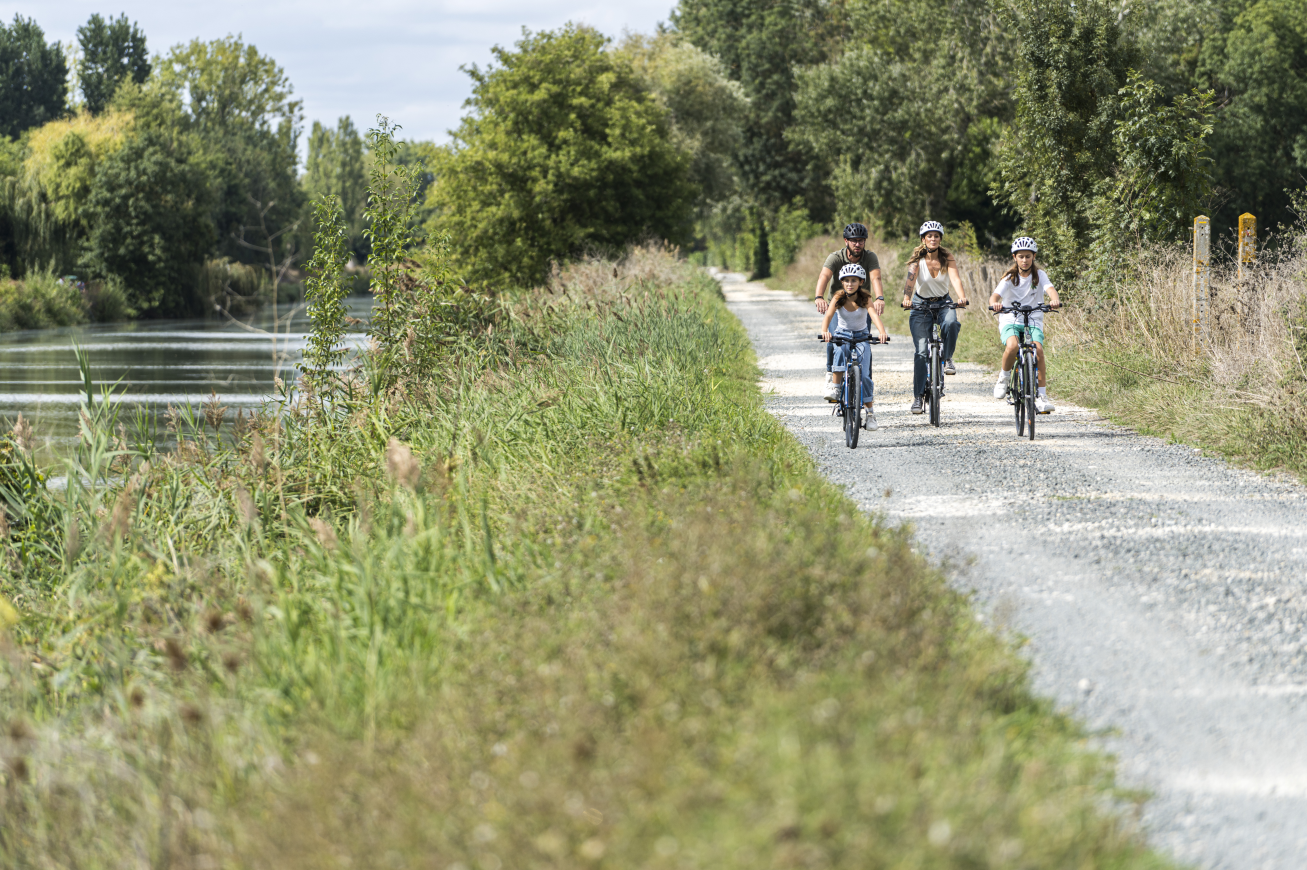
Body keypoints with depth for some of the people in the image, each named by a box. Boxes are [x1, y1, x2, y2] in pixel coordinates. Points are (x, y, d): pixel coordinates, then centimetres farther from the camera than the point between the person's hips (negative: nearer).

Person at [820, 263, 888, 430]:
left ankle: (870, 413, -2)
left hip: (861, 337, 0)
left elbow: (874, 315, -30)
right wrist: (824, 331, -48)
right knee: (840, 351, -37)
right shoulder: (838, 298, -12)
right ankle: (835, 388, -31)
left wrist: (882, 332, -50)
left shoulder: (865, 299, -14)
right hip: (842, 335, 0)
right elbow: (828, 316, -26)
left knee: (864, 374, -13)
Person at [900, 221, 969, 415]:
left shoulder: (947, 258, -9)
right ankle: (918, 396, -6)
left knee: (951, 323, -35)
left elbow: (955, 278, -25)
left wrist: (962, 297, -45)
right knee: (921, 351, -12)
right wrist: (906, 298, -47)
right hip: (921, 304, -1)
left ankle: (948, 359, -9)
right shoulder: (917, 259, -12)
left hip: (943, 302, 1)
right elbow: (911, 279, -27)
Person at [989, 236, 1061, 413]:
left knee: (1038, 350, -26)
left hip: (1033, 322, 1)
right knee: (1012, 346, -33)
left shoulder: (1039, 275, 1)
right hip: (1010, 321, -1)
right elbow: (995, 295, -17)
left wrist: (1054, 300, -42)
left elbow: (1050, 289, -18)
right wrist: (994, 303, -42)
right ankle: (1004, 377, -5)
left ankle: (1042, 395, -18)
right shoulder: (1010, 278, -2)